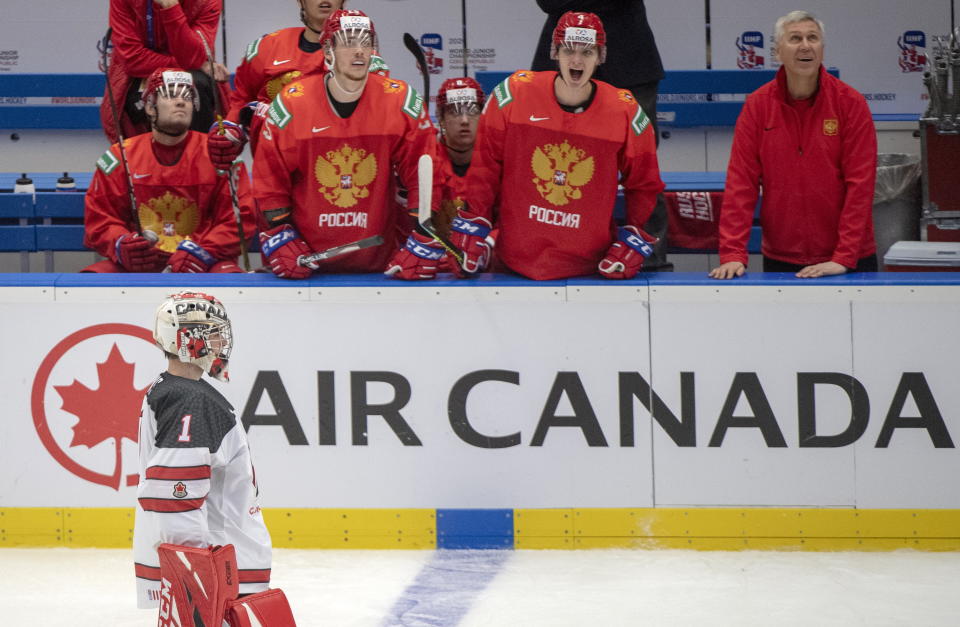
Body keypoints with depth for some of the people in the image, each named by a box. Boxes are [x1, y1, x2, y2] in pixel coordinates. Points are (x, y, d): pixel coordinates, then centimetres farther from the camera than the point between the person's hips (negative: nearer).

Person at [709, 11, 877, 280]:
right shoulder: (757, 105, -1)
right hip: (779, 261, 1)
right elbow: (741, 182, -4)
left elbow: (860, 184, -11)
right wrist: (733, 253, -13)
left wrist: (844, 257, -17)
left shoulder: (851, 103, -6)